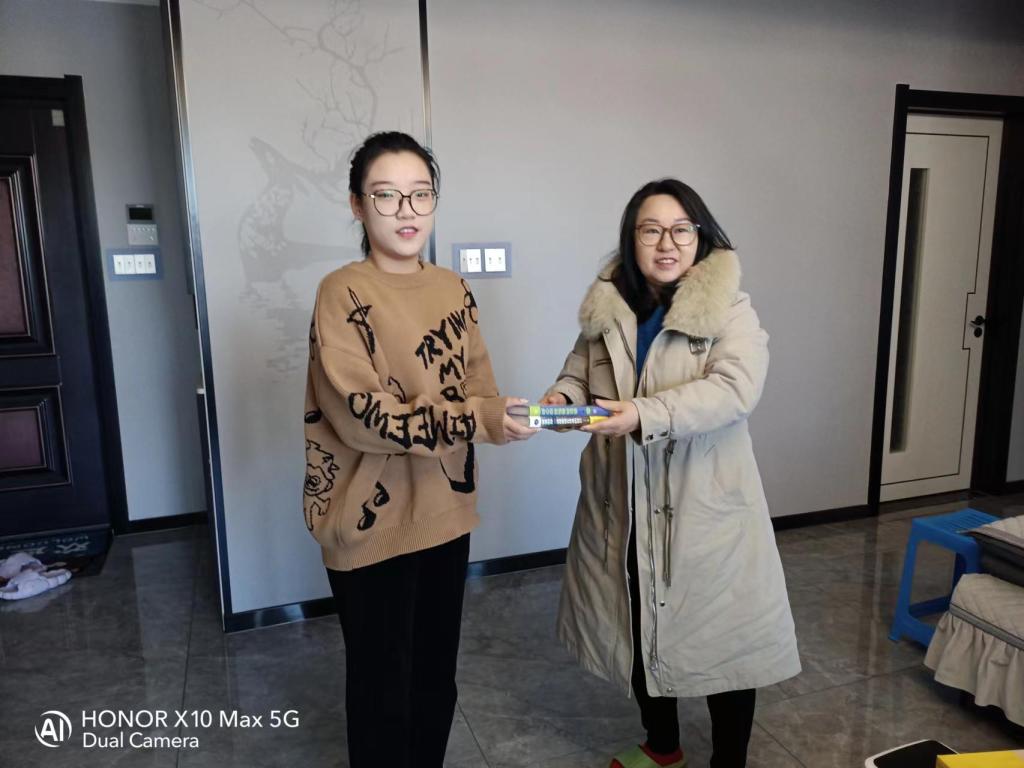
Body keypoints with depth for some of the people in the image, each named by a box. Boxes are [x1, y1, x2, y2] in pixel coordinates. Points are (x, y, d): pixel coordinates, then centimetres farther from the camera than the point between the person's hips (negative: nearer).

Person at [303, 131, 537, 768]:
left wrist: (517, 413, -14)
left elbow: (476, 389, 8)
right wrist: (477, 421, -26)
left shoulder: (454, 290, 5)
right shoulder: (342, 294, -14)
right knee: (383, 685, 12)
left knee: (438, 674, 21)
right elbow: (361, 415, -21)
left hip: (445, 510, 6)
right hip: (374, 520, -6)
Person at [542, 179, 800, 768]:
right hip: (623, 505, 5)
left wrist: (645, 414, -35)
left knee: (722, 636, 9)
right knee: (637, 628, 19)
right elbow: (581, 369, 13)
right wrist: (565, 396, -10)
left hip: (705, 505, -4)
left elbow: (736, 388, -24)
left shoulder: (730, 311, -10)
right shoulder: (608, 308, 3)